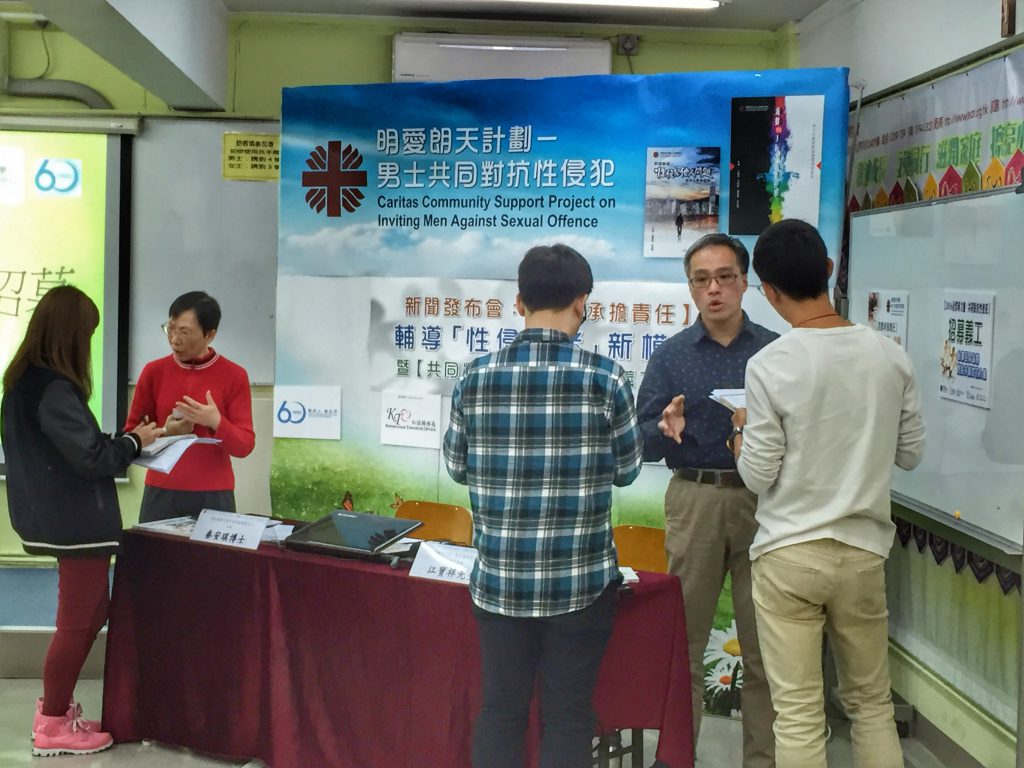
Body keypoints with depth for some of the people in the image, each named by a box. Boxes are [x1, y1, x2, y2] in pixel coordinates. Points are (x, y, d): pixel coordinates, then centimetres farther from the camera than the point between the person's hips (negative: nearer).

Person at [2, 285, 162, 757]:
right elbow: (91, 457, -21)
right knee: (76, 623, 3)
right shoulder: (53, 389, -22)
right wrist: (134, 441, -5)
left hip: (65, 519, 10)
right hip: (76, 522, -10)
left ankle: (54, 708, 29)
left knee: (91, 614, 19)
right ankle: (53, 727, 16)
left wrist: (118, 441, 10)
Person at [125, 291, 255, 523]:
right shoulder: (154, 371, 3)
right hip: (161, 494, 1)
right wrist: (164, 432, -12)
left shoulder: (234, 376, -2)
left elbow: (245, 445, -3)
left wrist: (216, 423, -21)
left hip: (213, 496, -1)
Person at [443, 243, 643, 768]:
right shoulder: (604, 377, -10)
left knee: (500, 710, 13)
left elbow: (457, 468, 7)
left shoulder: (477, 377, -4)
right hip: (581, 580, -2)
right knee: (567, 714, 9)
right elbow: (626, 471, 1)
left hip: (499, 578, 2)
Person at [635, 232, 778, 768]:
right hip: (695, 499, 0)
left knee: (764, 644, 5)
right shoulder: (670, 356, 5)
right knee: (684, 640, 6)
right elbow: (643, 442, 0)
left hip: (763, 501, 0)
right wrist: (667, 429, -21)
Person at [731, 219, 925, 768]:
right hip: (863, 552, 4)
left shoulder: (769, 366, -14)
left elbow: (758, 478, -10)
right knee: (872, 703, 18)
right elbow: (910, 453, 8)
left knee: (798, 716, 4)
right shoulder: (890, 356, -2)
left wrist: (743, 429, 9)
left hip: (789, 554, -4)